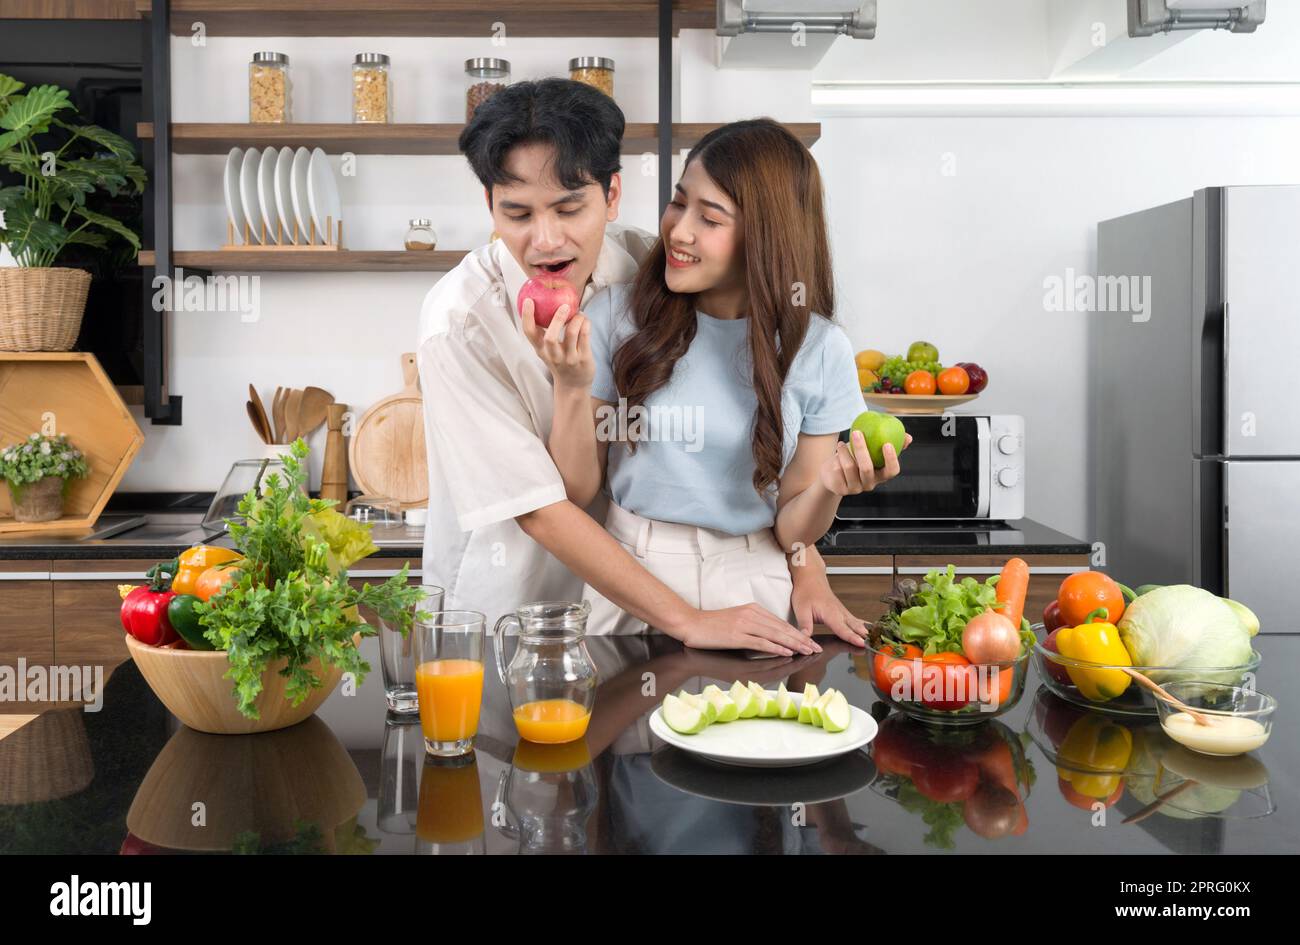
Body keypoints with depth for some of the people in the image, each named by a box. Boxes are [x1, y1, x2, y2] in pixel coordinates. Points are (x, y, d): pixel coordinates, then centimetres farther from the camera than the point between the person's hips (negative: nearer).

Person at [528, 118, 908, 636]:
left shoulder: (819, 349, -5)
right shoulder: (617, 314, -6)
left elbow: (791, 534, -1)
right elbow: (577, 491, -3)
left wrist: (829, 487, -21)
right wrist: (571, 387, -17)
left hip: (749, 592, 0)